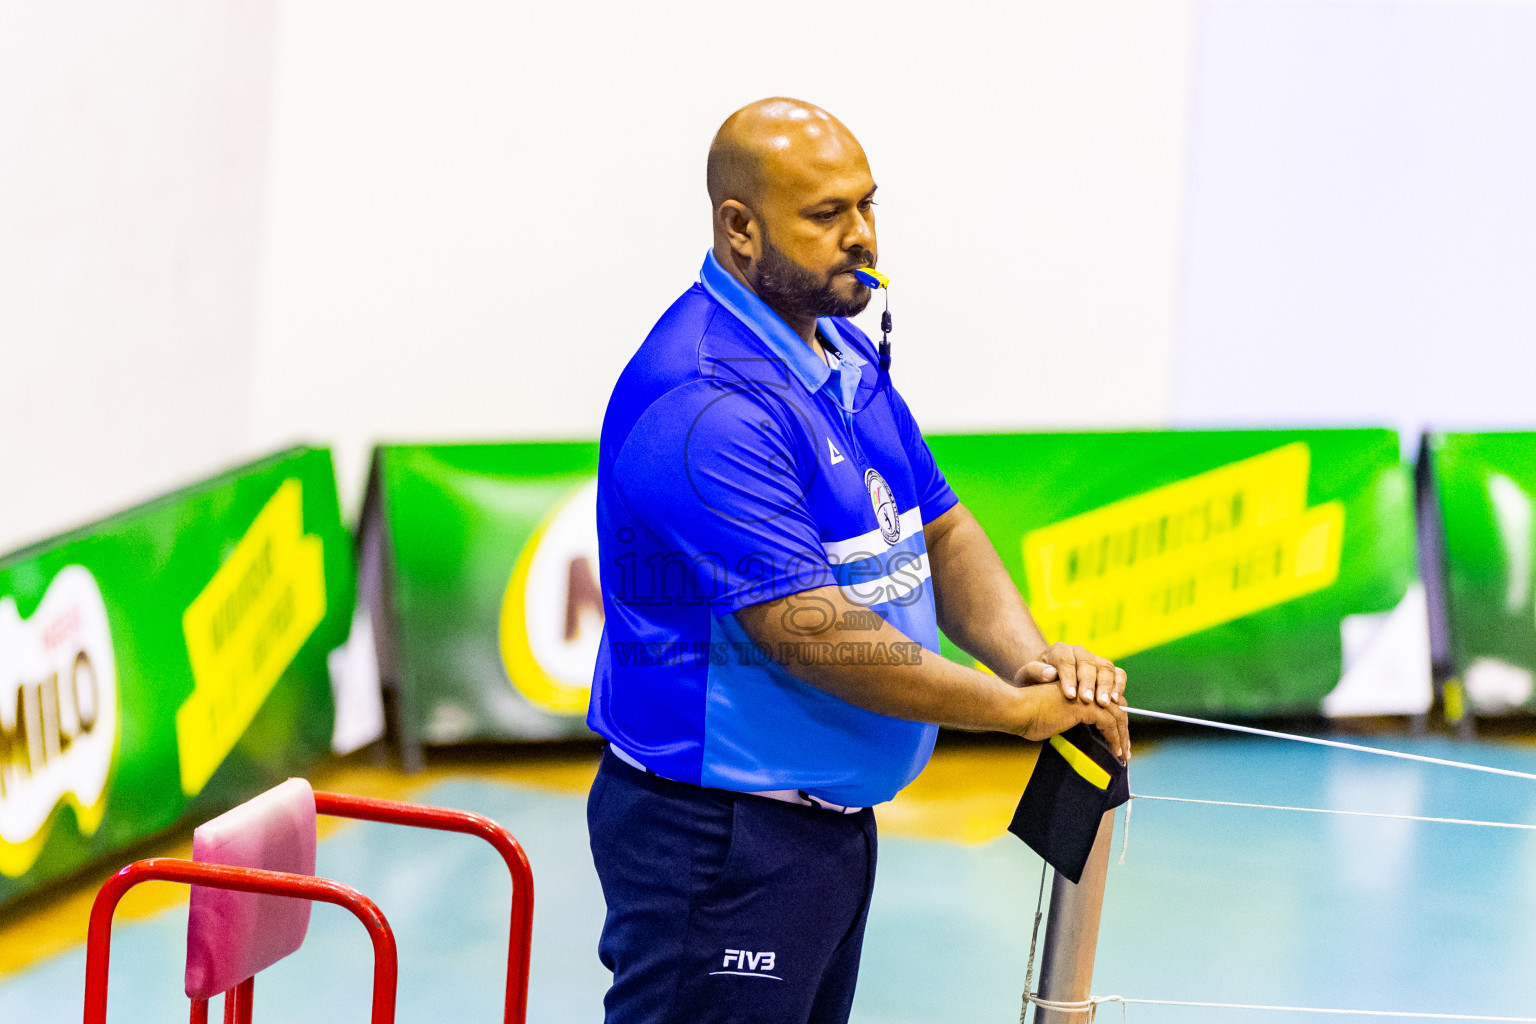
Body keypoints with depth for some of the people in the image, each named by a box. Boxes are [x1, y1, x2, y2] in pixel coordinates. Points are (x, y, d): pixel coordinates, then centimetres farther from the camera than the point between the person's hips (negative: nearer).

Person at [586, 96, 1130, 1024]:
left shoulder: (846, 357, 11)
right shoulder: (704, 405, -23)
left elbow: (940, 533, 14)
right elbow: (805, 631, -27)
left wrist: (1031, 658, -7)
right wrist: (1016, 709, -20)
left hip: (834, 821, 10)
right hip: (717, 836, -10)